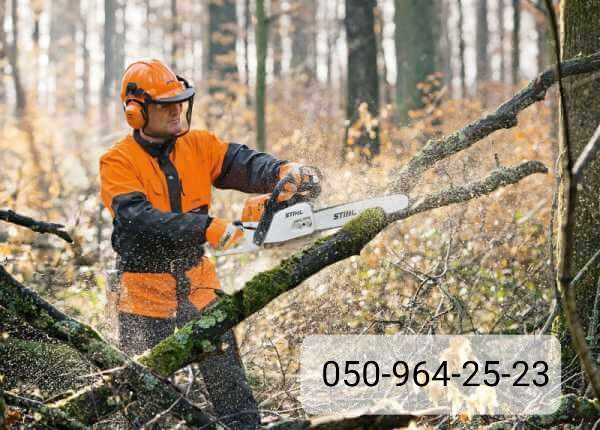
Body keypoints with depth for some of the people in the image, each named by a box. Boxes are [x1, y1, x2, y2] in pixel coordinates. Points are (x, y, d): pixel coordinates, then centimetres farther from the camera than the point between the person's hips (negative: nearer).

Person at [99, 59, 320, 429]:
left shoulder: (198, 145, 1)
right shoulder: (118, 163, -12)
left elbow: (245, 165, -13)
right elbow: (139, 220, -27)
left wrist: (284, 171, -34)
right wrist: (205, 227, -36)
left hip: (198, 286, 4)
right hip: (147, 293, -3)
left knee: (230, 384, 6)